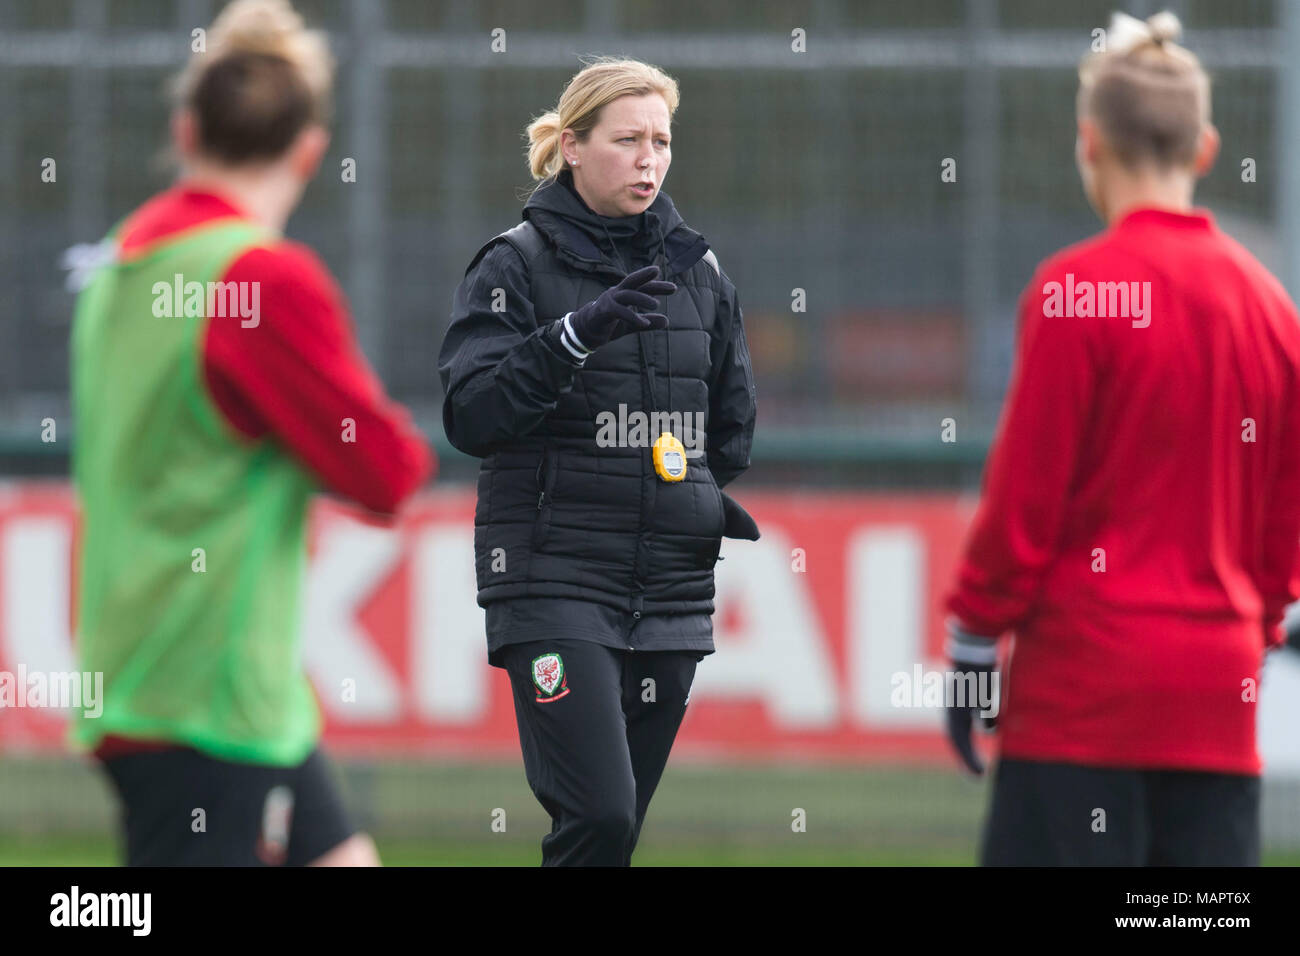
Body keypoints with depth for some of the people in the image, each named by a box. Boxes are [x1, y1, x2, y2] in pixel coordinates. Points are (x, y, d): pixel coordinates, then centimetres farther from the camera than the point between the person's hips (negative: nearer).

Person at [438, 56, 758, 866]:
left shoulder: (695, 268, 12)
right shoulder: (518, 265, -2)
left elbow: (732, 420, 26)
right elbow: (471, 417, -14)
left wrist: (715, 500, 12)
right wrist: (574, 336, -24)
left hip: (670, 587, 5)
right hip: (554, 580, -5)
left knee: (616, 828, 6)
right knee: (598, 815, -19)